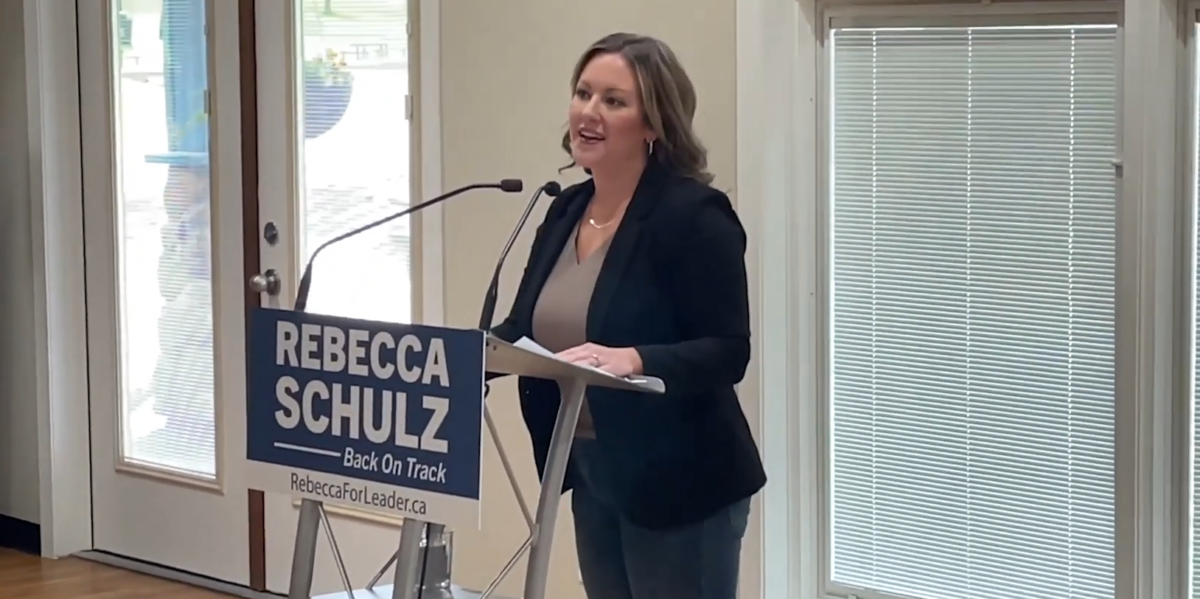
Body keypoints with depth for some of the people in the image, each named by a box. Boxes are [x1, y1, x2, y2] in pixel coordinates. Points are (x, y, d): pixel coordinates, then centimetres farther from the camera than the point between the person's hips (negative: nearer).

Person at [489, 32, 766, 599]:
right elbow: (525, 328, 11)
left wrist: (633, 360, -34)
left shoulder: (694, 214, -15)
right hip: (591, 473, 8)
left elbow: (727, 353, -19)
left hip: (679, 485, -7)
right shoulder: (566, 210, 7)